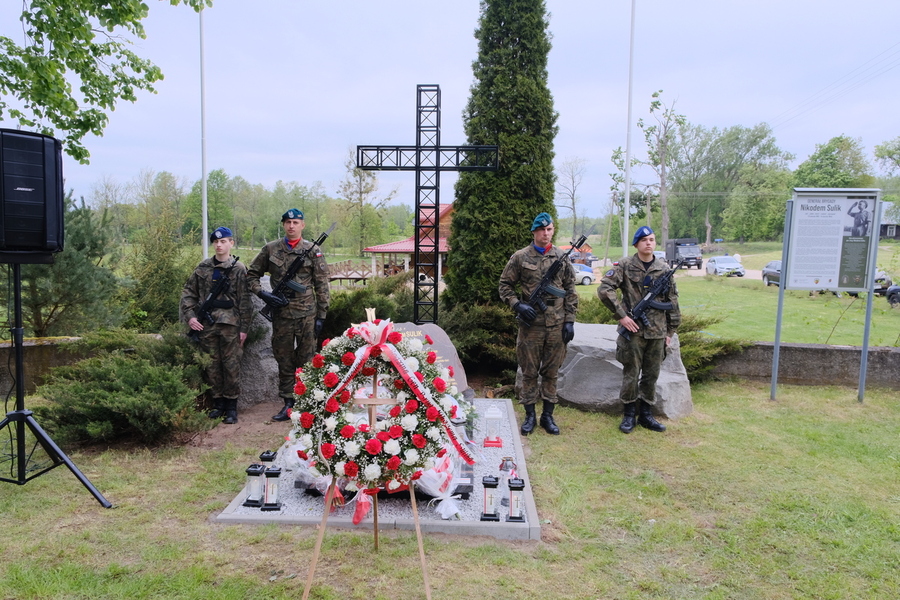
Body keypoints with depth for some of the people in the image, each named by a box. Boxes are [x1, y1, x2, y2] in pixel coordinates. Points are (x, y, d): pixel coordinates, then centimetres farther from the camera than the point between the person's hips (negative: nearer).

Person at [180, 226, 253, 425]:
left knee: (231, 365, 1)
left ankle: (231, 406, 11)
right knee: (212, 365, 9)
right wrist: (189, 316, 1)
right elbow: (188, 293, 14)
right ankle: (218, 403, 22)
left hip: (230, 324, -3)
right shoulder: (203, 268, 9)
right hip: (206, 324, 3)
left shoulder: (239, 269, 0)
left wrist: (244, 328, -5)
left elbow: (245, 301, -2)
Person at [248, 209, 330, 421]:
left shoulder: (313, 250, 2)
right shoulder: (270, 249, 6)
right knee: (284, 360, 9)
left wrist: (321, 315, -3)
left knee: (306, 360, 3)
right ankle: (288, 403, 19)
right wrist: (262, 293, -4)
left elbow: (322, 285, 1)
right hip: (281, 313, 2)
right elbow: (252, 275, 14)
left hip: (307, 313, -2)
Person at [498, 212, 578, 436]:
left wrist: (569, 321, 2)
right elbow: (505, 285, 4)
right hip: (531, 323, -2)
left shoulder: (562, 258, 6)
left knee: (551, 372, 9)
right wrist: (518, 305, -11)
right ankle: (529, 415, 19)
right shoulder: (520, 257, 0)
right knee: (529, 371, 6)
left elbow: (570, 291, 8)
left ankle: (548, 415, 22)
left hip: (556, 325, 2)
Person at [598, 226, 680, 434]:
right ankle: (629, 415, 17)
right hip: (633, 330, -3)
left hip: (657, 332, 4)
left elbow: (672, 301, 12)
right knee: (631, 374, 4)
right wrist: (621, 315, -14)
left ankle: (646, 414, 24)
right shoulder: (625, 266, -5)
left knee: (651, 375, 11)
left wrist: (670, 331, 11)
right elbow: (604, 289, -12)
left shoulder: (664, 269, 6)